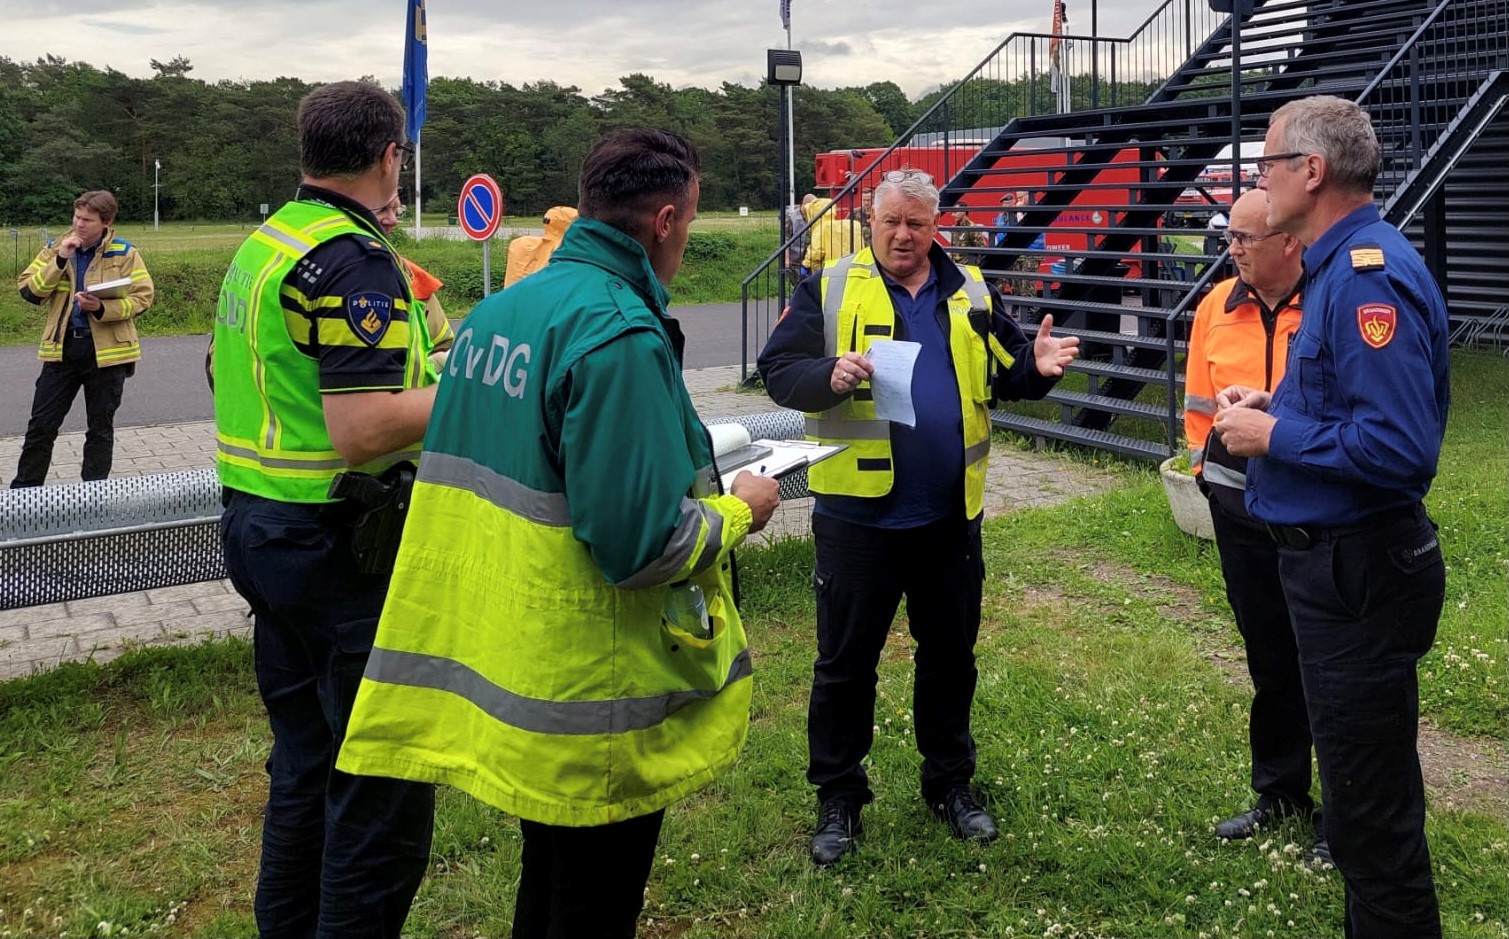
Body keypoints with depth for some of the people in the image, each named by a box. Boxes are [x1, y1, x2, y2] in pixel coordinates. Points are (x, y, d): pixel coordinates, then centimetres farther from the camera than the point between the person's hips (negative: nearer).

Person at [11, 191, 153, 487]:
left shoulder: (124, 253, -3)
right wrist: (60, 260, -14)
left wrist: (102, 308, -21)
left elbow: (142, 297, -7)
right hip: (61, 348, 2)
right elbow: (28, 290, -2)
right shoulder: (55, 249, 5)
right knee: (41, 424, 5)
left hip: (107, 350, -2)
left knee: (101, 427, 9)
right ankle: (23, 491, 16)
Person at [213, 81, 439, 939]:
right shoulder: (357, 262, -18)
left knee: (305, 760, 20)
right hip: (342, 547, -10)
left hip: (260, 529, 10)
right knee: (384, 781, 1)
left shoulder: (261, 246, 10)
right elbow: (362, 432, -26)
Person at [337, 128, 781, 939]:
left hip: (505, 669, 8)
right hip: (594, 699, -8)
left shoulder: (497, 311, 5)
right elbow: (641, 546, -26)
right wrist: (737, 510, -7)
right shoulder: (619, 334, -22)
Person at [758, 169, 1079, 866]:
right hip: (857, 513, -3)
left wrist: (1037, 366, -10)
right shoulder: (828, 290, -2)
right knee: (845, 661, 7)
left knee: (950, 654, 16)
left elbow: (1004, 374, 12)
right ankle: (838, 797, 23)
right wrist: (831, 376, -27)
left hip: (950, 514, 4)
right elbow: (778, 370, -7)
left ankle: (950, 782, 34)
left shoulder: (971, 293, 9)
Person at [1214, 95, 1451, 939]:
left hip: (1360, 573, -11)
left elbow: (1401, 447, -30)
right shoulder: (1343, 265, 10)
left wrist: (1275, 436, -19)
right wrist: (1275, 405, 7)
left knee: (1370, 794, 2)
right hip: (1336, 558, 11)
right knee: (1362, 780, 23)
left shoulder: (1369, 277, -22)